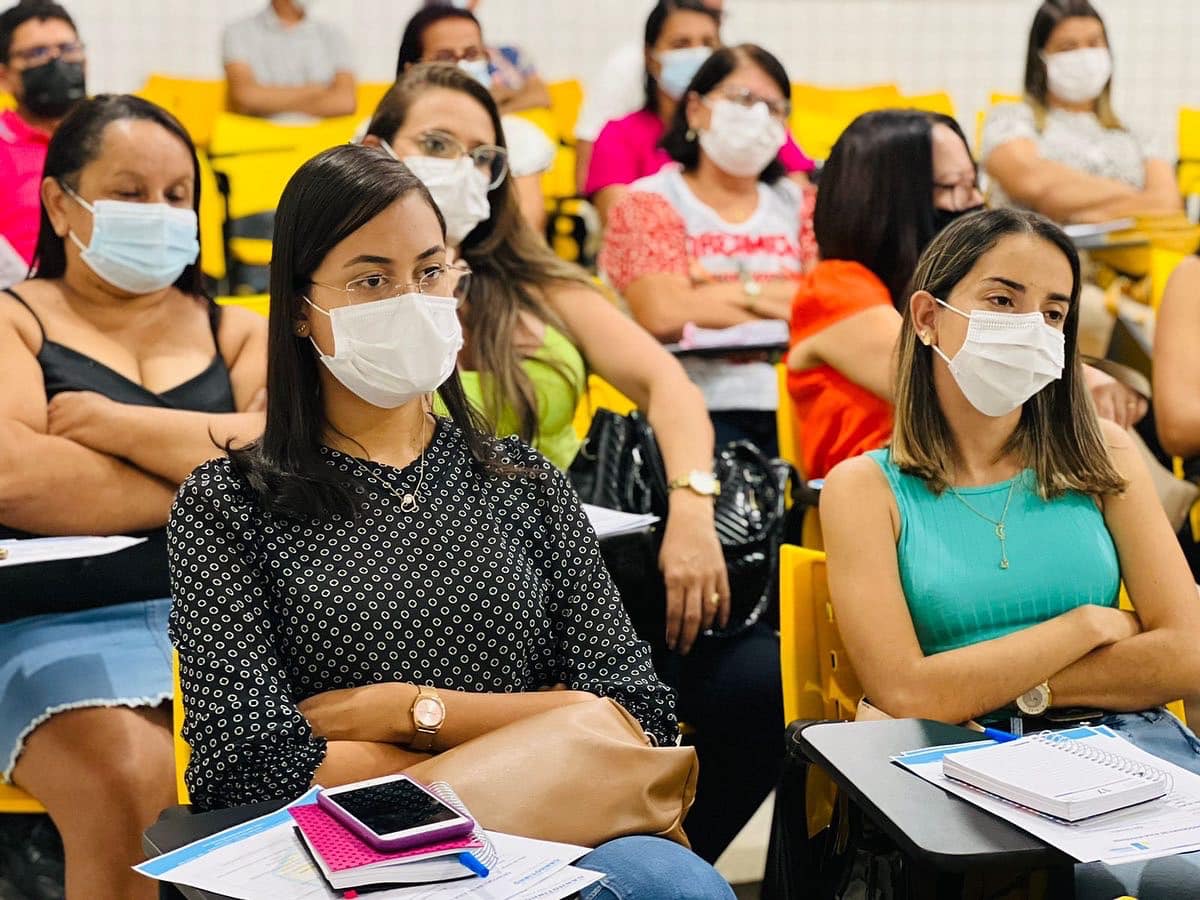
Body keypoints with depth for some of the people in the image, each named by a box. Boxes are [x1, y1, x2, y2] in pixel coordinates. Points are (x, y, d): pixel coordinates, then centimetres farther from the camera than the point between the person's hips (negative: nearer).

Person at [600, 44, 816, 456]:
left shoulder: (798, 204, 21)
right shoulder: (649, 202, 8)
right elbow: (664, 315, -10)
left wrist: (741, 290, -4)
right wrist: (785, 302, -2)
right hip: (701, 407, -3)